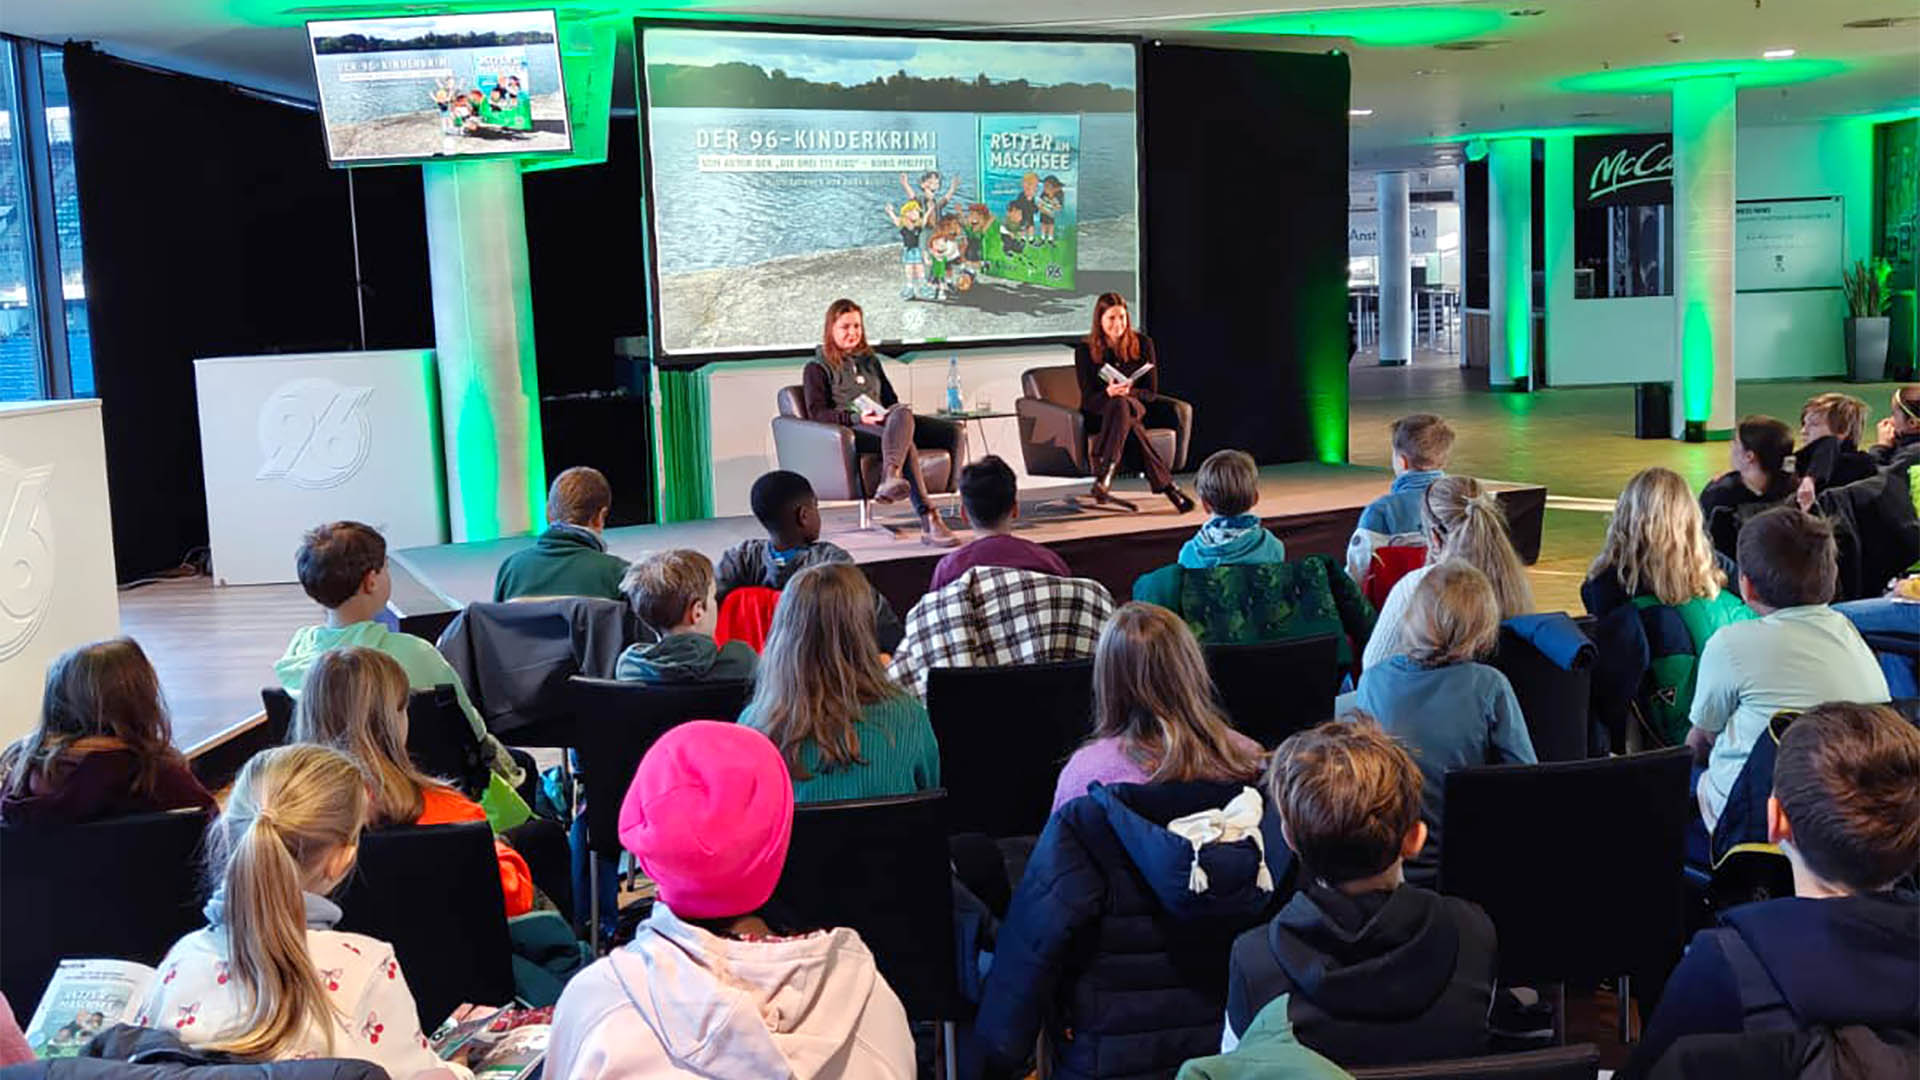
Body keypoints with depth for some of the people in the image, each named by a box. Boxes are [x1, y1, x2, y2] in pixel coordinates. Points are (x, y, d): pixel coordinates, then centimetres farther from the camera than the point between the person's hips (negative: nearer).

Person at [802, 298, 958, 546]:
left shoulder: (870, 360, 32)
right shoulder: (817, 367, 12)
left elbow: (891, 400, 31)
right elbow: (816, 412, -1)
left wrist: (893, 414, 4)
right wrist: (857, 417, -17)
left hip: (885, 423, 5)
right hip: (852, 431, -5)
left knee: (902, 413, -34)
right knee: (907, 443, -37)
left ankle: (891, 477, -59)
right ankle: (928, 521, -55)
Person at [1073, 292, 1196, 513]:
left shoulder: (1142, 344, 2)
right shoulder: (1084, 349, -2)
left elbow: (1151, 393, 1)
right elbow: (1088, 397, -5)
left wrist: (1128, 392, -21)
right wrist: (1108, 393, -28)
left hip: (1135, 407, 1)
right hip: (1098, 414, -1)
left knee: (1121, 405, -39)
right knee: (1127, 420, -38)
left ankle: (1104, 476, -52)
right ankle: (1165, 484, -42)